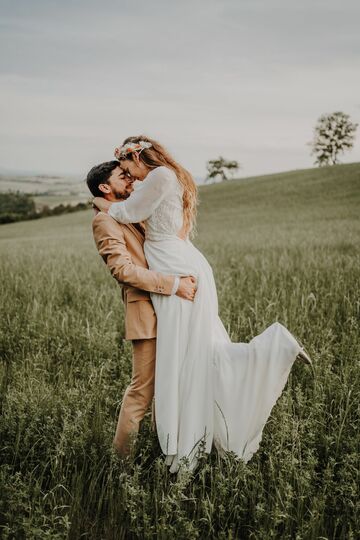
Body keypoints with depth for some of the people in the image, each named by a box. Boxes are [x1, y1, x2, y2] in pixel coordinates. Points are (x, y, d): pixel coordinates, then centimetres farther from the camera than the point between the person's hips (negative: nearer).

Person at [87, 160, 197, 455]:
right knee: (143, 387, -3)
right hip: (146, 313, -9)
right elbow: (124, 270, -19)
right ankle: (123, 453, 10)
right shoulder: (105, 221, -9)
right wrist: (174, 284, -20)